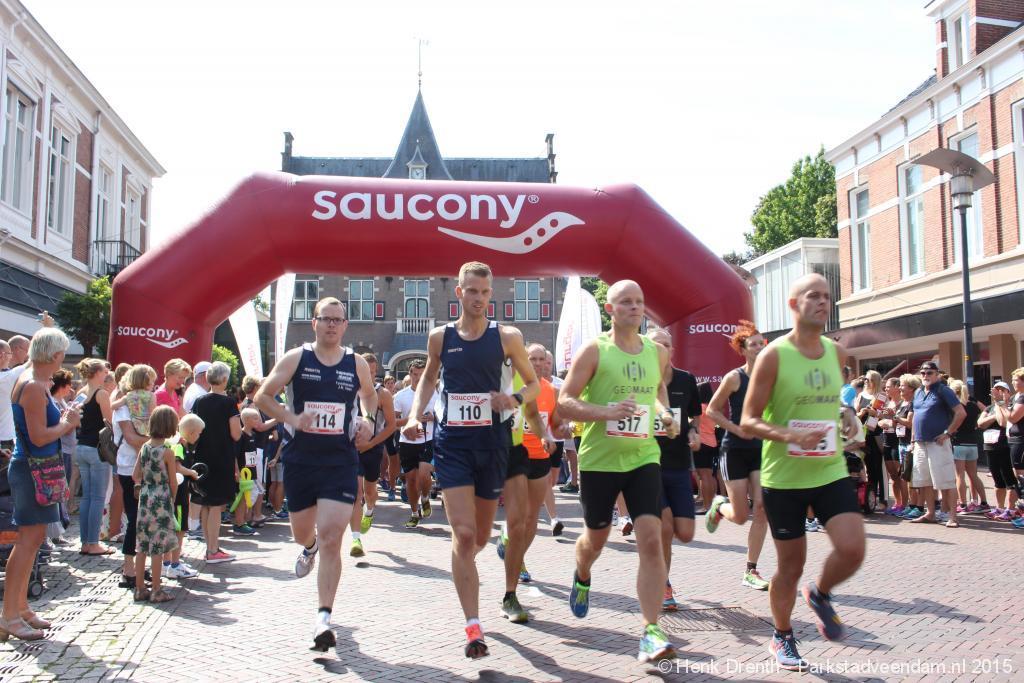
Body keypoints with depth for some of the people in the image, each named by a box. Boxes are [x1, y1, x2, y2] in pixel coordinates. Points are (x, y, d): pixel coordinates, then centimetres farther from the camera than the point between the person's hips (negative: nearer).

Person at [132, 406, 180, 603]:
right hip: (162, 501, -6)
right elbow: (173, 483, -8)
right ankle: (156, 591, 6)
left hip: (145, 500, 6)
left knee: (142, 546, 11)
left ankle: (139, 589, 18)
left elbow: (135, 476, 6)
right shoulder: (167, 452, -13)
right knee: (158, 547, 0)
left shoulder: (144, 447, 3)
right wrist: (172, 499, 7)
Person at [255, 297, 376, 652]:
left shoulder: (357, 363, 4)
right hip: (300, 459, 1)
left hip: (341, 461, -1)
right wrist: (291, 419, -14)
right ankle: (309, 546, 57)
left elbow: (369, 395, 23)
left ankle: (324, 616, -5)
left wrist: (366, 419, 2)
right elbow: (262, 396, 2)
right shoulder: (296, 358, 0)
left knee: (331, 538, -11)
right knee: (302, 533, 17)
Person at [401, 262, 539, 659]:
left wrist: (516, 399, -14)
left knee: (481, 534, 16)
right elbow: (428, 377, 19)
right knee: (463, 534, -13)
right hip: (452, 442, -1)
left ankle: (462, 570, 52)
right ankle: (473, 627, -10)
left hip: (491, 441, 1)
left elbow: (533, 382, 8)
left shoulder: (507, 337, -1)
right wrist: (416, 415, 3)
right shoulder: (440, 337, 2)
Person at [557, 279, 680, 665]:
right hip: (599, 459, -2)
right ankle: (582, 578, 52)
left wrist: (665, 414, 5)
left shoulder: (657, 353, 5)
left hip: (643, 457, 2)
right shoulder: (594, 350, -8)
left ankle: (650, 632, -9)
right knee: (596, 538, 16)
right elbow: (564, 402, -11)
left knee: (651, 539, -13)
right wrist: (605, 412, -26)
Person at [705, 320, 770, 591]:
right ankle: (719, 506, 37)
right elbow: (712, 410, -4)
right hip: (736, 450, -4)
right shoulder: (734, 377, -9)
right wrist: (737, 429, -15)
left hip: (762, 449, 4)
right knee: (740, 516, -1)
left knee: (763, 509, -8)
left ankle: (751, 572, 3)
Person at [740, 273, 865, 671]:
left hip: (831, 471, 4)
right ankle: (782, 638, 31)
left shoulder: (837, 353, 4)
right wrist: (791, 436, -27)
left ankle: (820, 595, 20)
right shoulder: (774, 356, -11)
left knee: (852, 549, -14)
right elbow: (748, 421, -13)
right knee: (791, 566, 7)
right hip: (783, 477, -4)